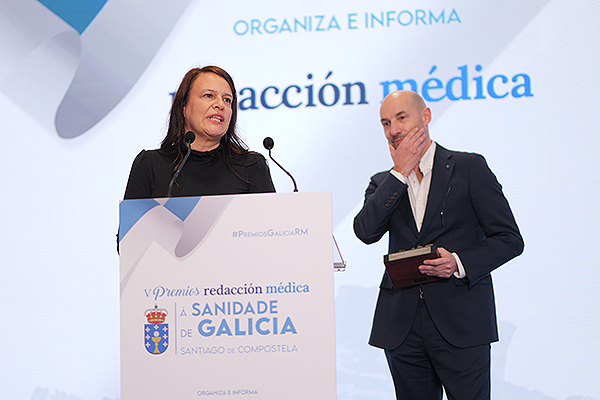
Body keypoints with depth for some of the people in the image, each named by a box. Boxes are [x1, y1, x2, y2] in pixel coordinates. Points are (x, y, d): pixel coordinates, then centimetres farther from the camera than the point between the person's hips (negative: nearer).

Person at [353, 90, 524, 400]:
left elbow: (510, 239, 0)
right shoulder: (384, 182, 14)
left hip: (460, 322, -3)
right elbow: (365, 232, -6)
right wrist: (400, 173, -6)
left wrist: (459, 262, -16)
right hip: (402, 326, 3)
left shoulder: (469, 168, 3)